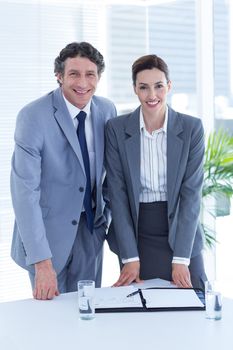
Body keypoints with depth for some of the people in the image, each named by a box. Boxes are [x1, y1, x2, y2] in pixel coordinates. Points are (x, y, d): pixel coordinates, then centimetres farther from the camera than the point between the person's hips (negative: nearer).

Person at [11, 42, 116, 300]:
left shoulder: (107, 111, -3)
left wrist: (106, 216, 6)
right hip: (48, 229, -4)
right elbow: (24, 191, -23)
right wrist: (42, 262, -26)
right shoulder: (33, 117, -19)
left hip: (91, 229, 5)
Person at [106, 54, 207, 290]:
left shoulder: (191, 128, -5)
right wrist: (130, 257, -10)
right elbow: (117, 193, -5)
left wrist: (181, 259, -12)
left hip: (180, 233, 0)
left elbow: (191, 192, -7)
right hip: (135, 234, 0)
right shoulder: (116, 128, -4)